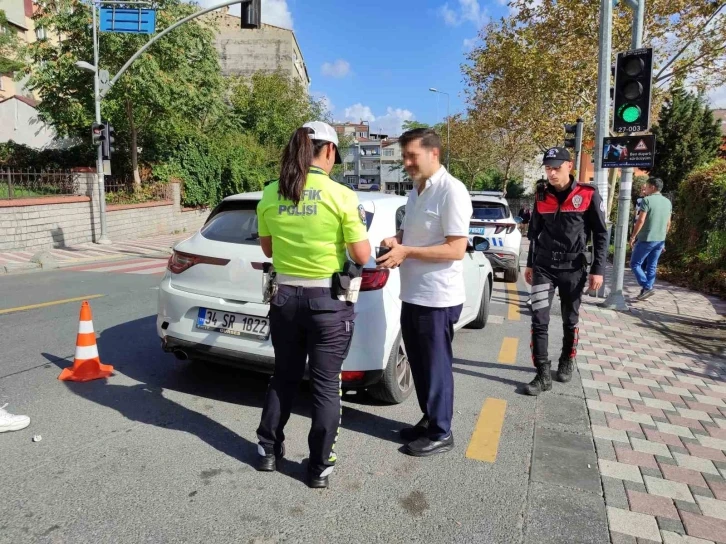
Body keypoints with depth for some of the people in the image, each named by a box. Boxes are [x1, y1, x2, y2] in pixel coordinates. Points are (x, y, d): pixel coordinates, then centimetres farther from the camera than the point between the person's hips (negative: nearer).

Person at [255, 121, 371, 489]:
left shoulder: (269, 195, 1)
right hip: (329, 301, -4)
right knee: (326, 385, 10)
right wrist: (355, 231, 8)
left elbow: (267, 249, 12)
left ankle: (268, 450, 35)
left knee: (284, 377, 22)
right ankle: (320, 466, 22)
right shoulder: (341, 196, -13)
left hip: (284, 297, 4)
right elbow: (362, 257, -10)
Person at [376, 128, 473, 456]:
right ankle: (428, 419, 35)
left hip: (437, 298, -9)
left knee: (436, 366, 4)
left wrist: (406, 252, -20)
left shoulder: (452, 191, -15)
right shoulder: (415, 192, 13)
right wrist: (394, 242, 1)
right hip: (412, 295, 9)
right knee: (419, 364, 18)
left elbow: (456, 249, -20)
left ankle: (441, 433, 21)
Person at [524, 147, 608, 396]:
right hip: (543, 267, 2)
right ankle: (543, 375, 0)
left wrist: (597, 270, -7)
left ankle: (567, 362, 35)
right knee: (539, 320, -7)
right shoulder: (542, 196, 3)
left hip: (573, 269, -2)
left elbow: (601, 235, -2)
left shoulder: (588, 194, -6)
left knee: (570, 321, 13)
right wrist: (530, 263, 15)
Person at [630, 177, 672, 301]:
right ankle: (646, 289, 13)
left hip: (646, 239, -7)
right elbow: (668, 224, 15)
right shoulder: (668, 202, 11)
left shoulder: (647, 200, -12)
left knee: (635, 263, 3)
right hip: (660, 240, 7)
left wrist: (633, 236, -9)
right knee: (651, 266, 11)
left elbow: (641, 220, -17)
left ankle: (647, 287, -6)